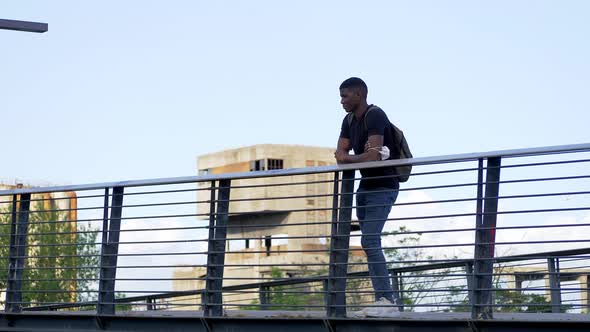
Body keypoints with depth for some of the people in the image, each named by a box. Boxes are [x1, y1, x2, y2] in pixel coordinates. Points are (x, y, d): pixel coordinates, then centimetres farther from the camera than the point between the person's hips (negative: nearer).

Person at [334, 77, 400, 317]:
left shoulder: (375, 116, -17)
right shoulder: (349, 120, 12)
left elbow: (373, 156, -27)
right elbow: (340, 155, 6)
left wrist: (348, 158, -10)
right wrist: (363, 155, -14)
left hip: (383, 187, -10)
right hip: (365, 186, 10)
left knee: (370, 241, -19)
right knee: (370, 243, 7)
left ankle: (387, 299, -21)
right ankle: (382, 299, 8)